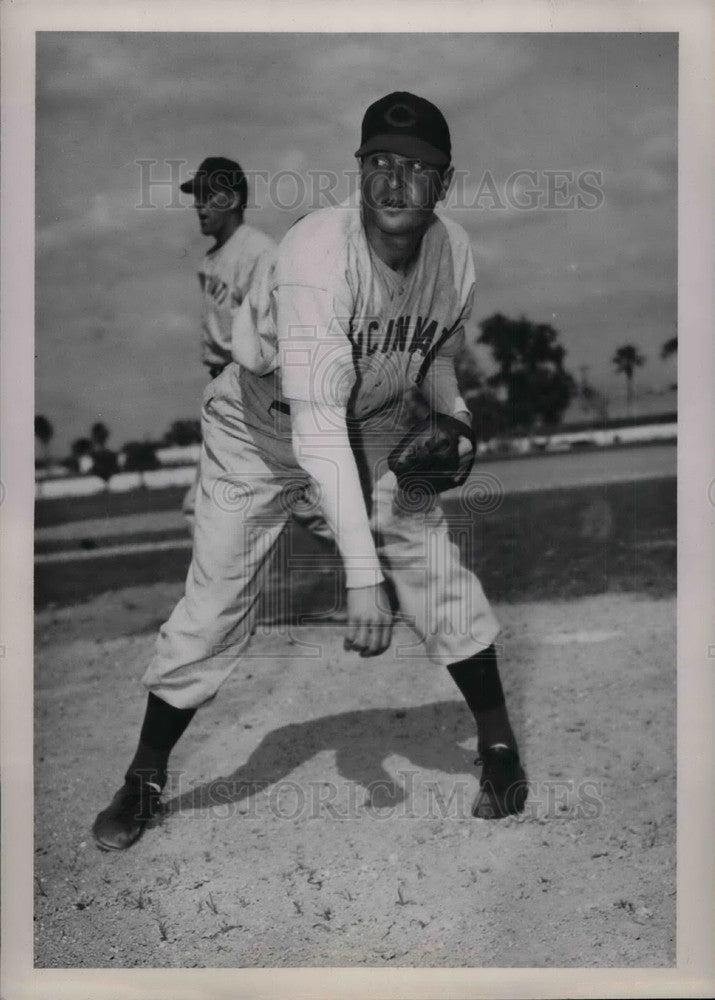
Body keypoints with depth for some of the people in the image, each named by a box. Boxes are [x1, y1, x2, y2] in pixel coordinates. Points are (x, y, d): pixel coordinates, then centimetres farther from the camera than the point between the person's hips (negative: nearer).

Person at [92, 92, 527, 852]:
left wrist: (454, 417, -16)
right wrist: (362, 571, -46)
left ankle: (498, 743, 17)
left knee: (437, 572, -5)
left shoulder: (455, 253, -17)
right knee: (212, 607, -4)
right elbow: (318, 425, -42)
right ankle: (144, 779, 18)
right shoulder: (317, 255, -36)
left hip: (373, 425, 4)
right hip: (261, 428, -4)